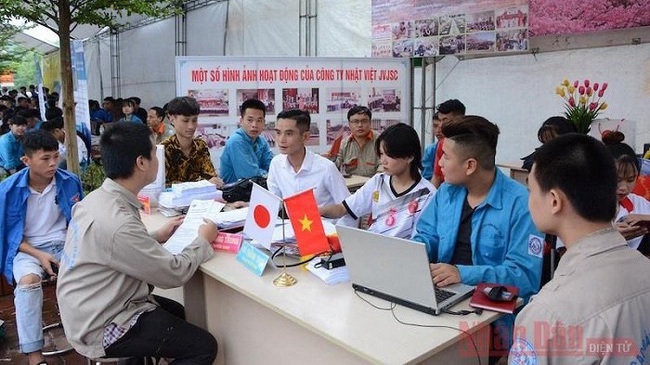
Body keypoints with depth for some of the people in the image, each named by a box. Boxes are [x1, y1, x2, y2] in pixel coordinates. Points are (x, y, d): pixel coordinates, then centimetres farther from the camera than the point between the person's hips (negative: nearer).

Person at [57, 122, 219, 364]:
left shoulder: (98, 198, -3)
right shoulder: (117, 223, -32)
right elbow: (174, 274, -22)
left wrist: (157, 237, 6)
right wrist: (204, 240, -7)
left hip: (91, 310, 10)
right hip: (99, 328, -9)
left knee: (175, 310, 26)